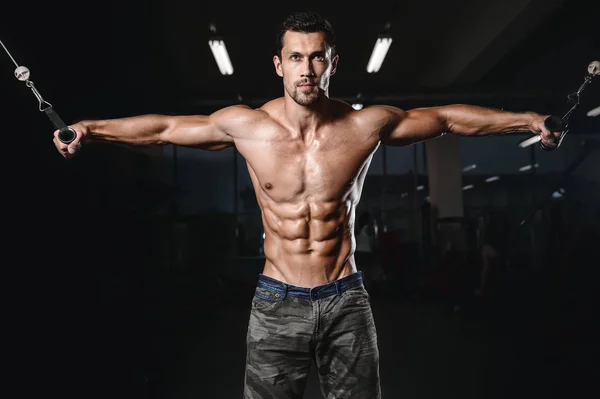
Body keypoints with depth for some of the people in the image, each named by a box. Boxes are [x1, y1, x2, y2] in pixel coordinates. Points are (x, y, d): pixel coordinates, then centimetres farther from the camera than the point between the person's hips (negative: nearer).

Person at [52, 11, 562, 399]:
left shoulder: (367, 125, -7)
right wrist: (90, 128, 7)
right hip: (278, 302, 0)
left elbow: (449, 117, 5)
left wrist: (529, 119, 9)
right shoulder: (245, 125, -7)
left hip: (346, 302, 1)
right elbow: (164, 127, 5)